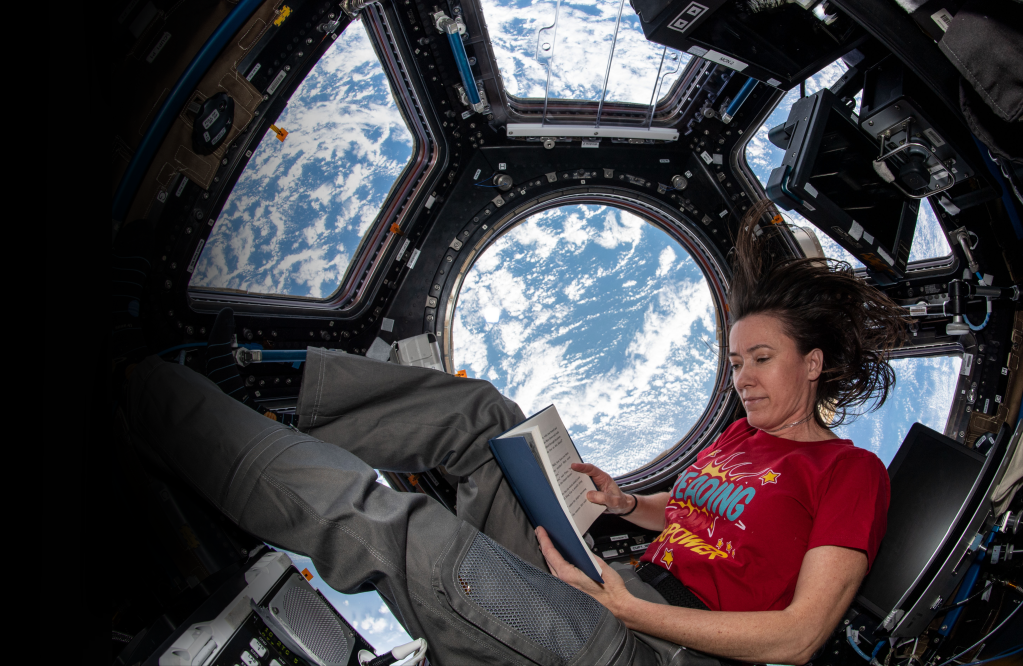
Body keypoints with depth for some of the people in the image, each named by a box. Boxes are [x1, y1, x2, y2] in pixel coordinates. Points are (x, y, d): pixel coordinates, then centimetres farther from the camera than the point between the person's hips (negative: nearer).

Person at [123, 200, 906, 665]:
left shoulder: (852, 471, -5)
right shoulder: (740, 436, 18)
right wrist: (626, 502, 9)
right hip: (615, 591, 8)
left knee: (388, 524, -23)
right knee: (478, 412, -3)